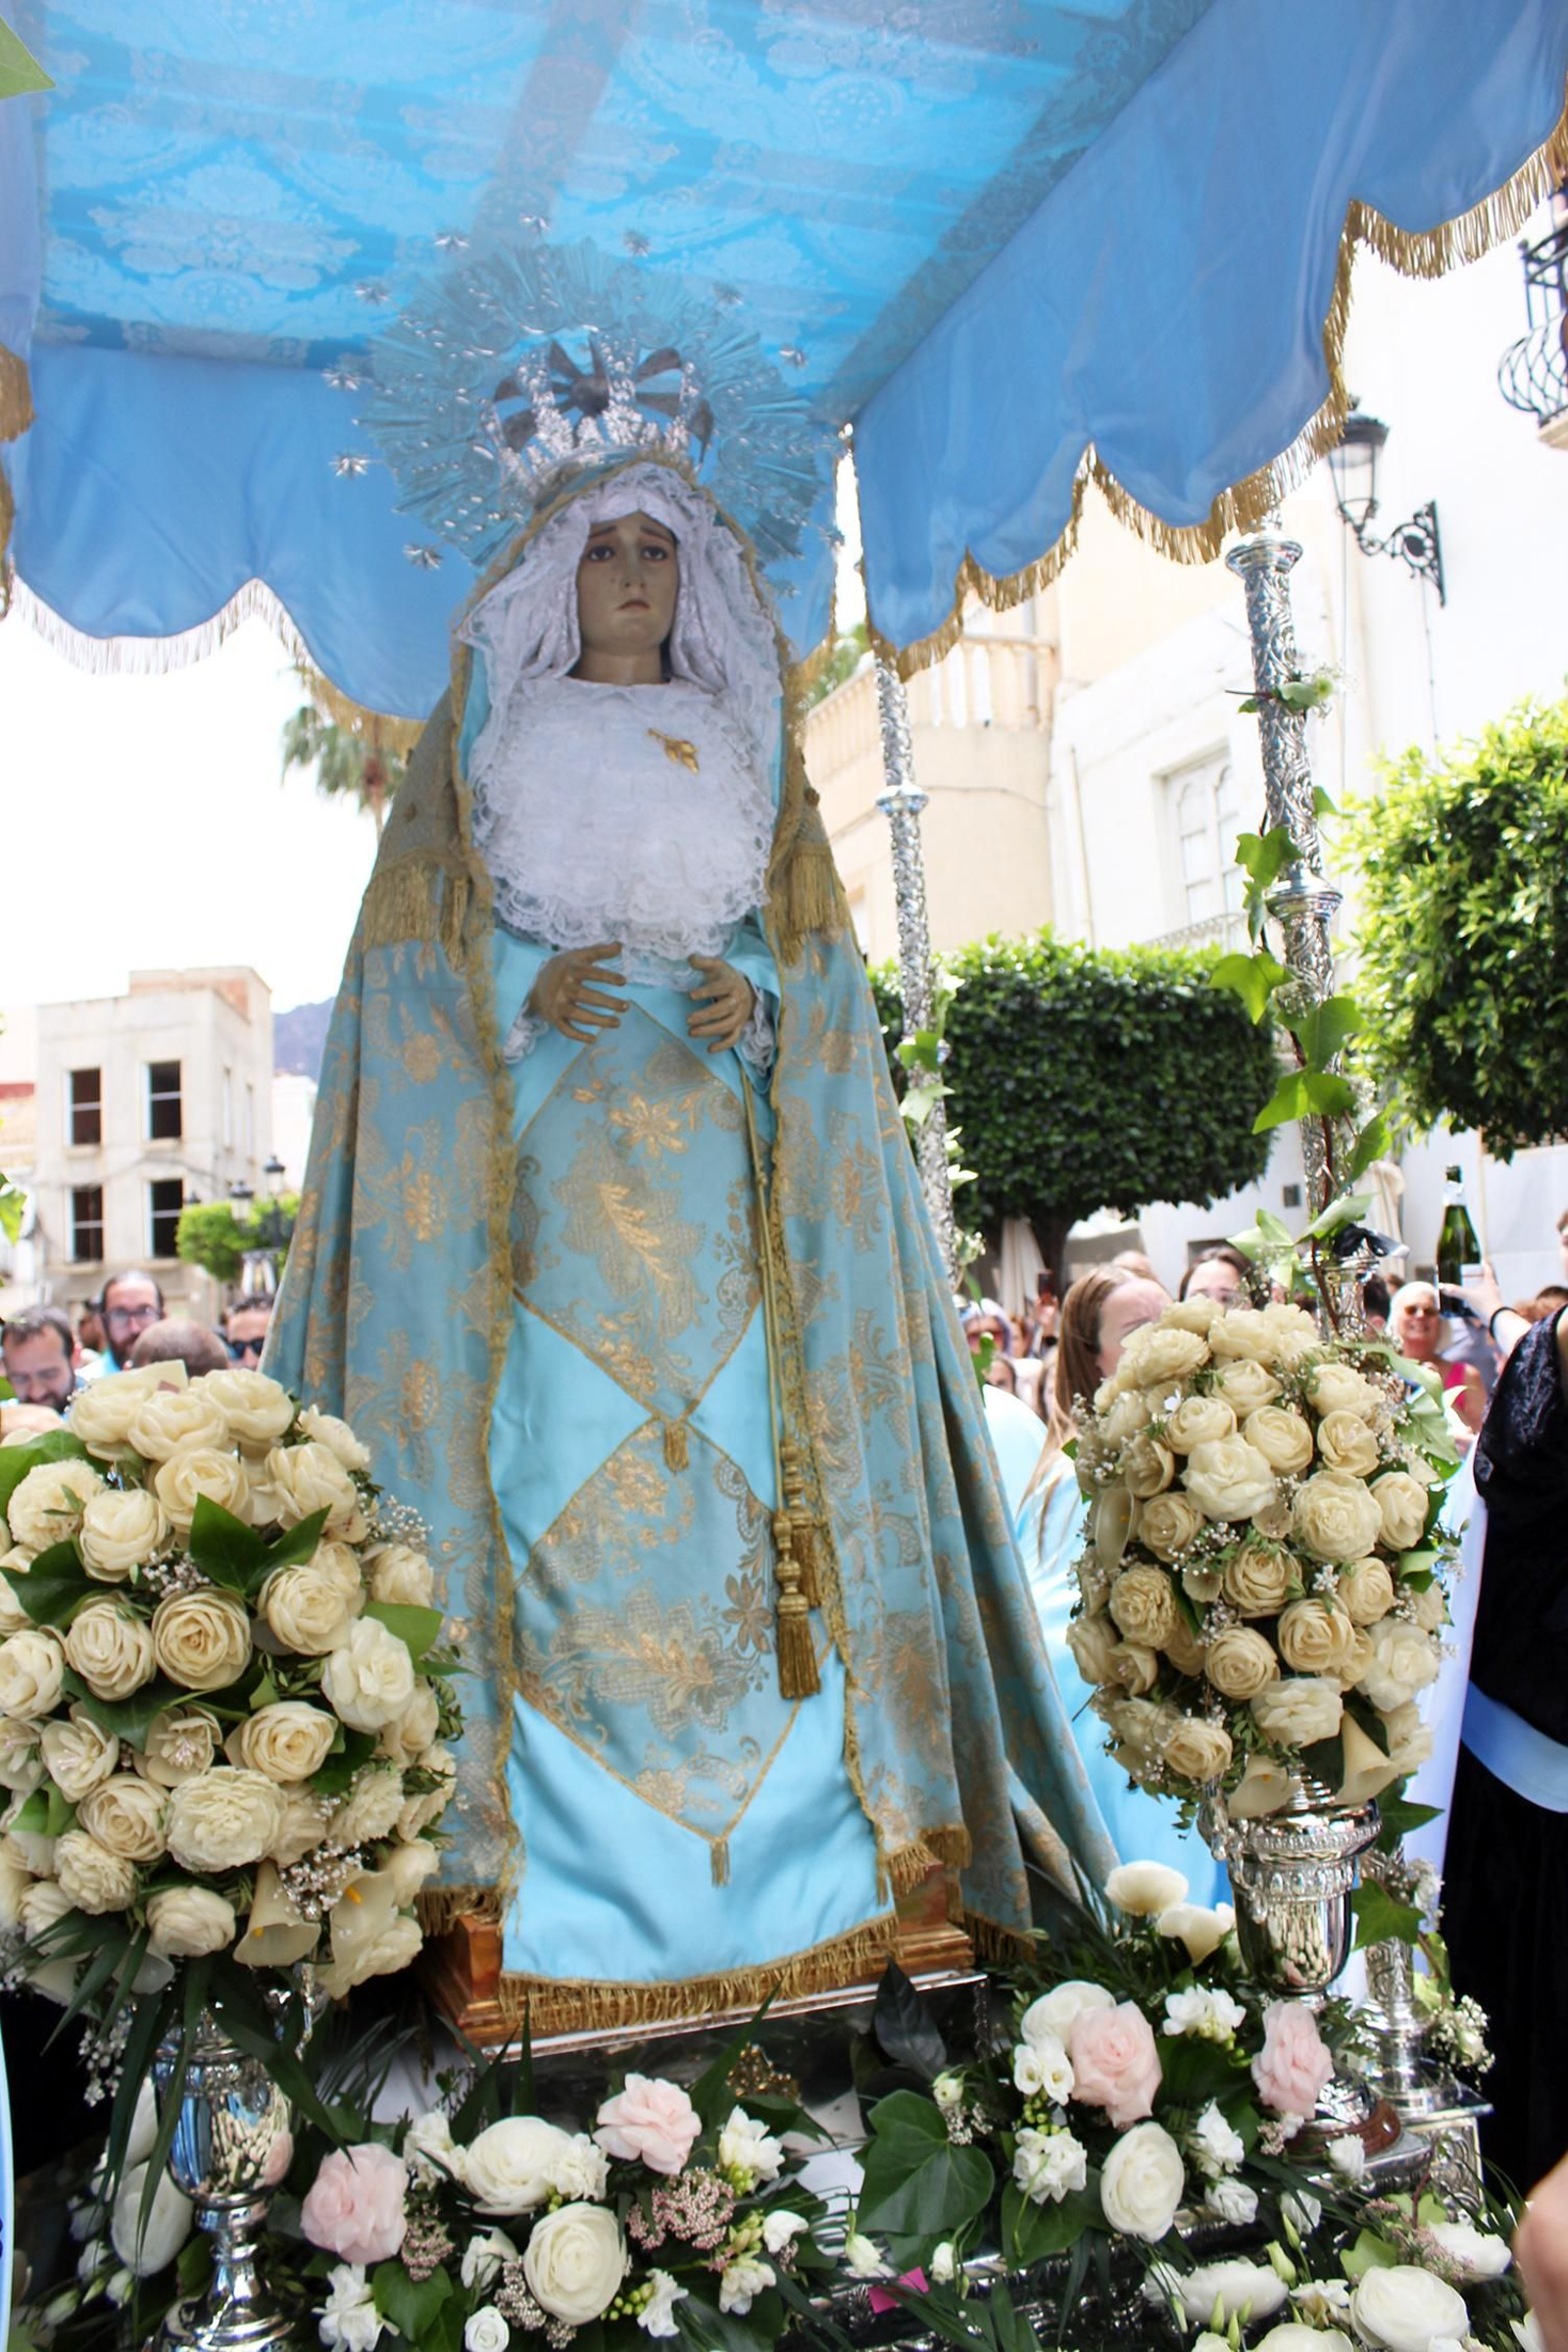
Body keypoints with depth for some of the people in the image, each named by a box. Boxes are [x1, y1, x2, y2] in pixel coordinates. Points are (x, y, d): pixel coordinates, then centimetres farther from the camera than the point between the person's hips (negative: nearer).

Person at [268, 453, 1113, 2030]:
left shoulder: (746, 755, 19)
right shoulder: (481, 748, 14)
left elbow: (819, 962, 13)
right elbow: (430, 967, 5)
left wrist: (759, 1008, -8)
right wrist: (529, 1001, -13)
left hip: (718, 1181, 2)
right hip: (547, 1176, -1)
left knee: (746, 1488, -3)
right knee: (559, 1493, -8)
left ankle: (790, 1864, 6)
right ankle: (564, 1882, 0)